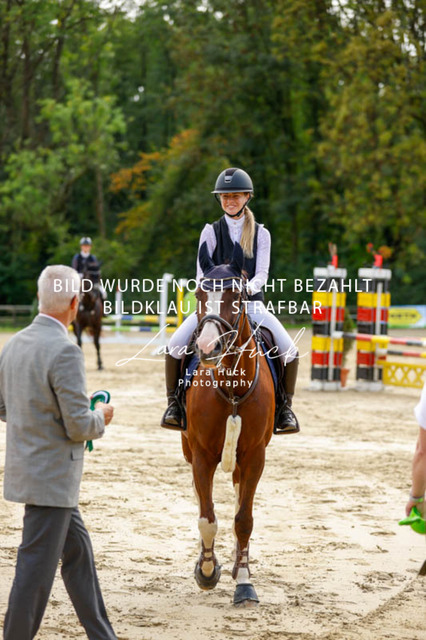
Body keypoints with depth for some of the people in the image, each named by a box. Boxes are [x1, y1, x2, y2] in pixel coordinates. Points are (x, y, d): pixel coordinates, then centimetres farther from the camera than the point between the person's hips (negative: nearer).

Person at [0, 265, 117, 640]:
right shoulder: (64, 352, -23)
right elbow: (78, 426, -21)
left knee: (78, 551, 19)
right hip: (52, 478, -9)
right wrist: (101, 418, -1)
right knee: (36, 569, 0)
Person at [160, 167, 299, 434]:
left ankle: (285, 406, -2)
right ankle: (174, 401, -3)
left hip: (251, 302, 0)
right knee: (176, 345, -22)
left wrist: (249, 287, -22)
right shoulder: (211, 232, 7)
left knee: (289, 349, -21)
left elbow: (262, 273, 0)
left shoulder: (261, 234, 8)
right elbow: (201, 274, 2)